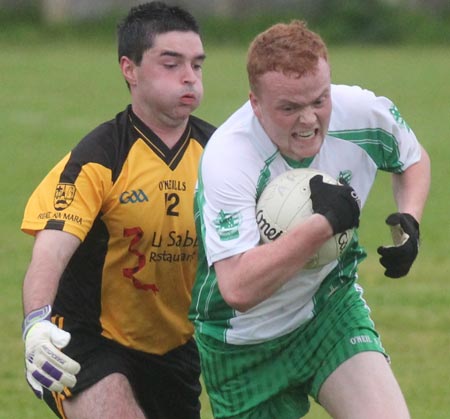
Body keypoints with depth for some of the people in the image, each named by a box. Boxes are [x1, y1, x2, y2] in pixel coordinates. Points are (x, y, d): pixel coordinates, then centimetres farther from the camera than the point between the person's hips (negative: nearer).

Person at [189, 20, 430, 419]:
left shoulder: (365, 113, -17)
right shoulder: (226, 158, -30)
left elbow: (413, 159, 10)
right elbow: (238, 289, -40)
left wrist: (409, 220, -11)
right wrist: (324, 222, -41)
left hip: (331, 305, 3)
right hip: (245, 345, -3)